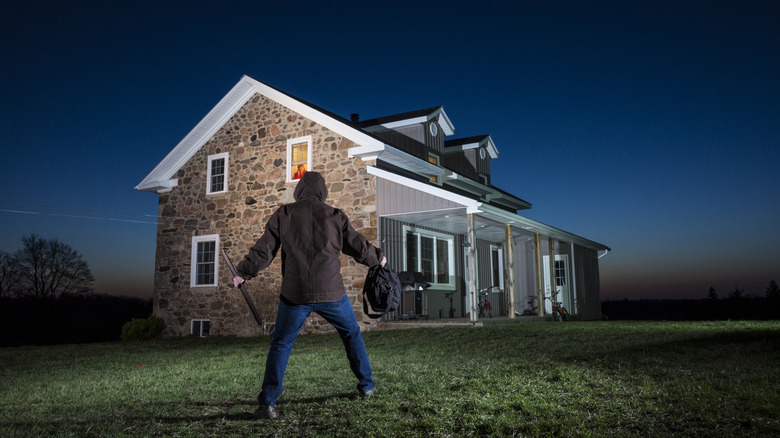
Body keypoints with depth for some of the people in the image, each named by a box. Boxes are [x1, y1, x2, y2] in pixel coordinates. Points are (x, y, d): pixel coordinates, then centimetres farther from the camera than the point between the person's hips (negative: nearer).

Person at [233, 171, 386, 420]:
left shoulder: (284, 215, 3)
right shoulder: (335, 216, 4)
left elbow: (263, 251, 3)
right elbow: (359, 248, 9)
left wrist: (242, 273, 18)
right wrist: (378, 258, 29)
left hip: (294, 294, -1)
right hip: (330, 292, 1)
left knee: (281, 344, 11)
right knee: (352, 334, 22)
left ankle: (268, 403, 5)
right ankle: (366, 386, 30)